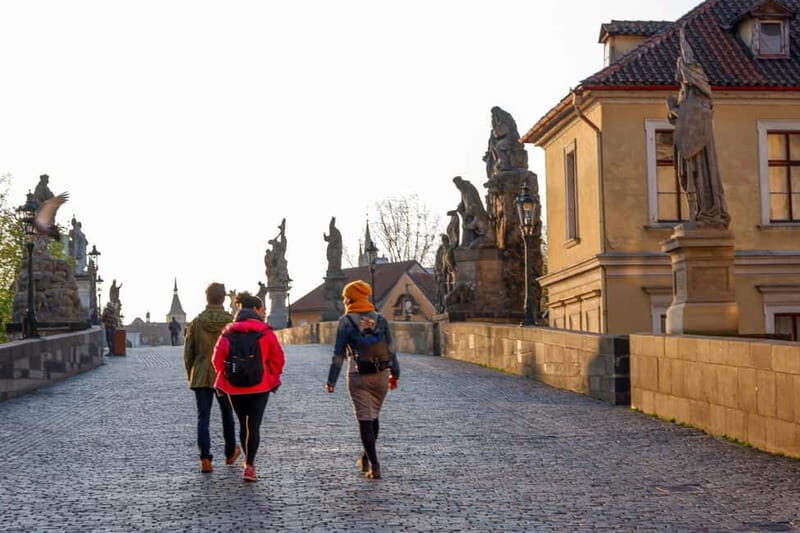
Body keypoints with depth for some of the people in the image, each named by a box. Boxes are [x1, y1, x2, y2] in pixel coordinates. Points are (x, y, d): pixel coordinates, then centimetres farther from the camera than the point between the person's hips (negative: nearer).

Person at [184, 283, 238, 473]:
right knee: (227, 415, 17)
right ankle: (230, 453, 31)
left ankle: (205, 458, -11)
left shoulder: (196, 323, -4)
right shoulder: (231, 322, -9)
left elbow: (188, 353, 2)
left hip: (201, 377, 0)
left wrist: (190, 375, 14)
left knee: (203, 417, 1)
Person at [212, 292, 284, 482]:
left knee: (243, 424, 18)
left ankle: (249, 461, 27)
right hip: (260, 386, -3)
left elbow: (218, 359, 0)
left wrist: (225, 377, 12)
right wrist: (273, 378, 11)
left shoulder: (228, 333, 2)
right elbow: (277, 358, -4)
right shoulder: (265, 332, -5)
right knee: (254, 425, 1)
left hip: (234, 387, 3)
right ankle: (249, 466, -7)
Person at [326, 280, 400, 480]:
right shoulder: (380, 319, 6)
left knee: (365, 420, -1)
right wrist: (394, 373, 17)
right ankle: (366, 459, 26)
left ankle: (374, 465, -6)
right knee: (374, 416, 18)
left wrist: (332, 380, -1)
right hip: (381, 375, 4)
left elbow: (339, 353, -5)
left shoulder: (346, 321, -4)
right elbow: (390, 349, 8)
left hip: (358, 377, -4)